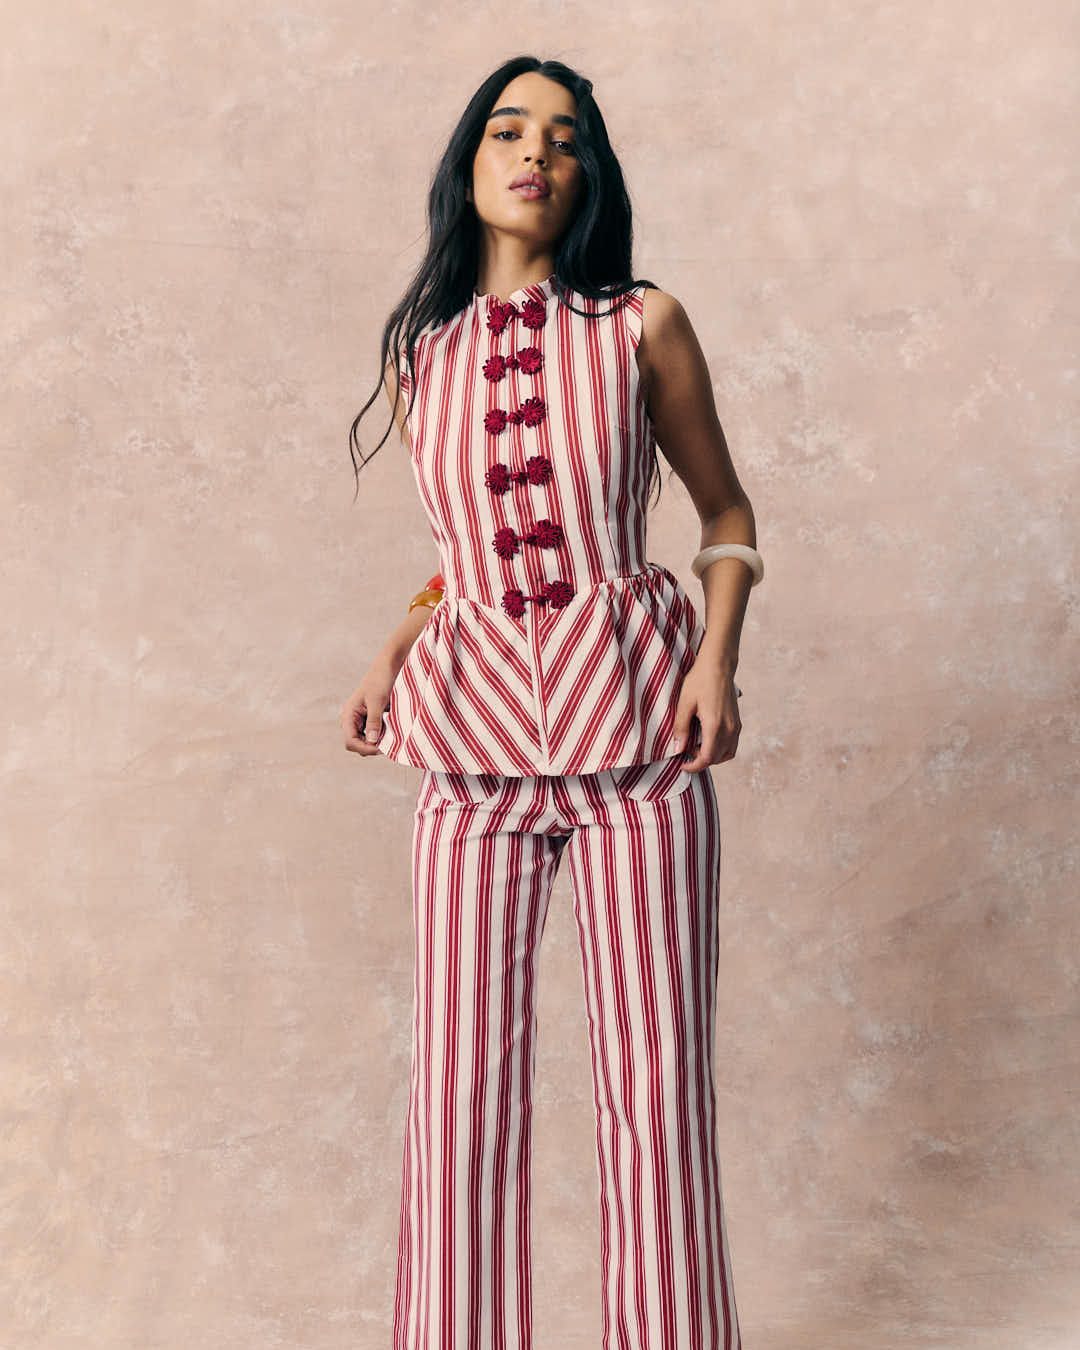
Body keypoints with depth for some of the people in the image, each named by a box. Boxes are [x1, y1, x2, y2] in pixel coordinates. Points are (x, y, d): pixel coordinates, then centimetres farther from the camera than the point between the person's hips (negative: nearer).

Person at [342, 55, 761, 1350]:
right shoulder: (421, 355, 11)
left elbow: (726, 511, 10)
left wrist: (718, 656, -6)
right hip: (475, 739, 2)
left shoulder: (643, 325, 3)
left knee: (654, 1077, 2)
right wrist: (389, 658, 7)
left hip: (637, 726, -2)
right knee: (461, 1086, 3)